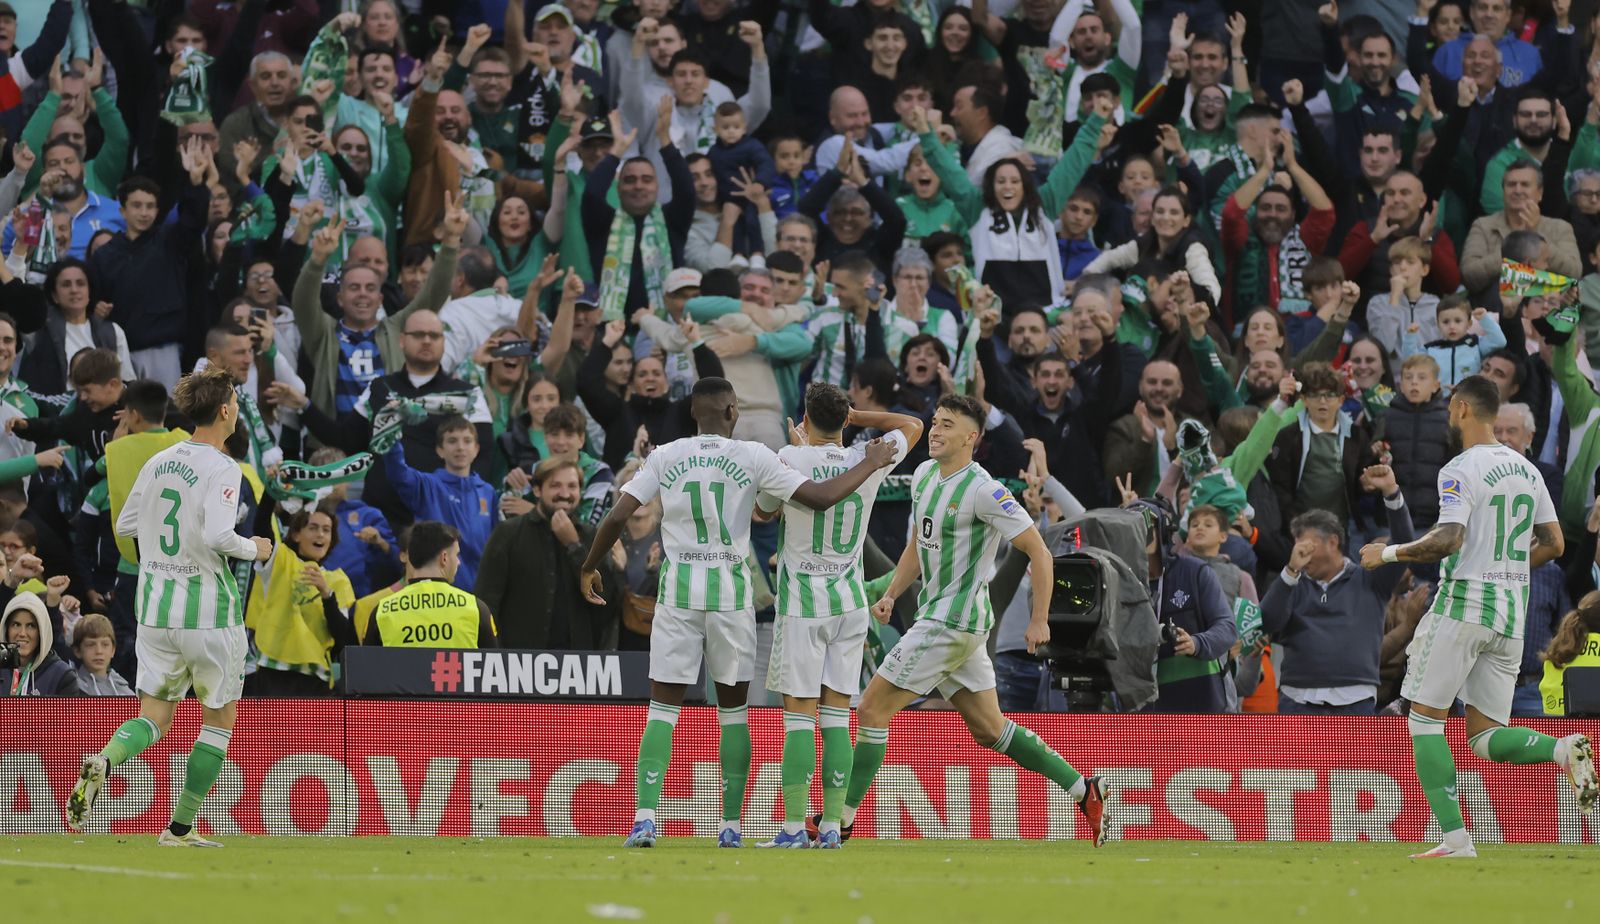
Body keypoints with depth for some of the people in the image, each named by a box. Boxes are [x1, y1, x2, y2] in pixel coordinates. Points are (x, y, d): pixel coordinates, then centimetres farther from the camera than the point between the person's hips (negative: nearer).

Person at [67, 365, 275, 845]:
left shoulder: (158, 463, 7)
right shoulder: (222, 469, -13)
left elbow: (125, 525, 15)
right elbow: (218, 536, -25)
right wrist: (253, 549, -6)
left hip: (155, 607, 5)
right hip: (209, 611, -5)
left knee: (155, 718, 9)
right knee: (220, 717, 12)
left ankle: (103, 762, -24)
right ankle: (181, 827, 9)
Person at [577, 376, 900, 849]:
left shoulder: (665, 457, 2)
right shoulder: (753, 458, -2)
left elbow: (617, 515, -1)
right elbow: (820, 497, -6)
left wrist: (590, 566, 15)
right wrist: (869, 465, 10)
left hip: (678, 589, 0)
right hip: (732, 592, 0)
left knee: (663, 709, 1)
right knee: (732, 710, 12)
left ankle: (645, 818, -13)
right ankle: (731, 825, 11)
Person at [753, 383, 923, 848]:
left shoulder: (791, 459, -10)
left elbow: (763, 509, 9)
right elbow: (913, 425, 20)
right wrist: (855, 417, 14)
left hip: (801, 604, -4)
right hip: (849, 604, 4)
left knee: (799, 717, -4)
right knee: (837, 717, 4)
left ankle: (795, 827, -9)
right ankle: (832, 826, 1)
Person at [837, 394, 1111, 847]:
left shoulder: (983, 491, -17)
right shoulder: (924, 475, 9)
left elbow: (1039, 552, -14)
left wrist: (1039, 620, -16)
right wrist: (891, 595, 10)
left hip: (954, 620, -9)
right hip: (936, 617, 9)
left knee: (872, 708, -7)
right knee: (988, 728, 12)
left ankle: (841, 820, -1)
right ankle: (1084, 790, 17)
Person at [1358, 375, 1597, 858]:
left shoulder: (1461, 470, -11)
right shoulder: (1527, 470, 12)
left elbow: (1447, 541, -22)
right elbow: (1554, 544, 14)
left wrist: (1387, 553, -8)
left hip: (1463, 603, -7)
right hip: (1512, 610, 7)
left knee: (1425, 719, 3)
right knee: (1485, 737, 9)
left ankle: (1455, 837, -7)